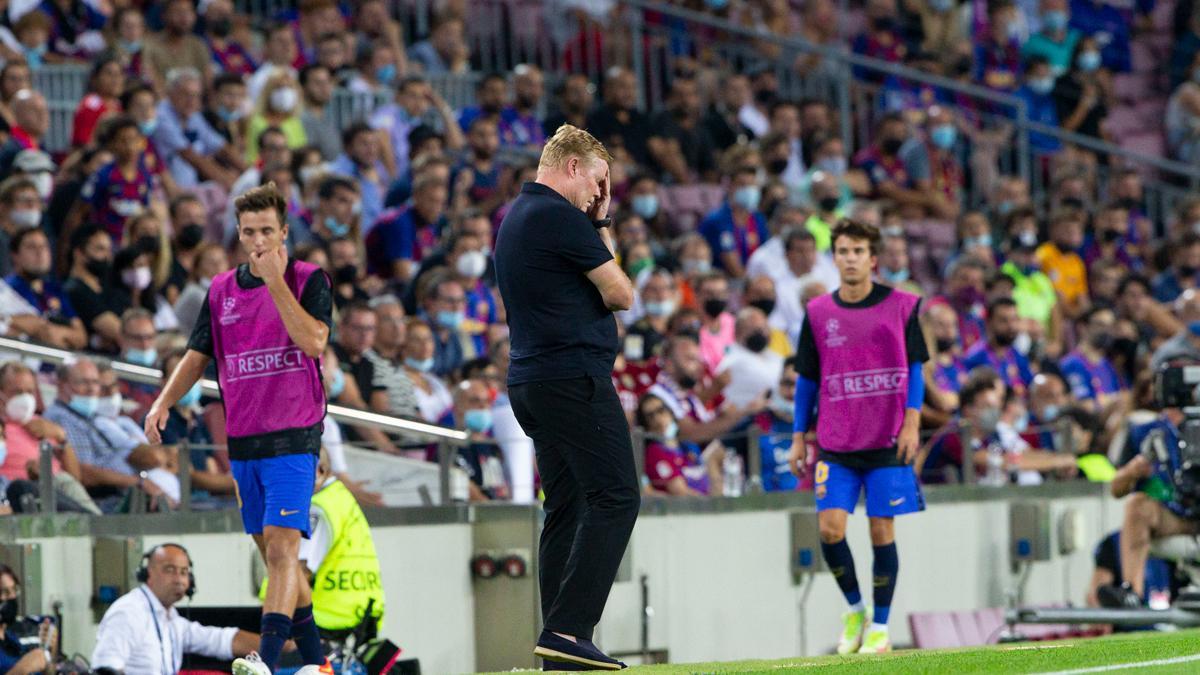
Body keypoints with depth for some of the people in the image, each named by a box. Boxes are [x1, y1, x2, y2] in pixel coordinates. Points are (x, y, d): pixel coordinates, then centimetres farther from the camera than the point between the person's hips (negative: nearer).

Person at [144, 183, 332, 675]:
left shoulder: (309, 280, -3)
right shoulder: (221, 290, 11)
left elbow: (314, 341, -19)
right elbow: (198, 355, 17)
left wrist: (275, 281, -20)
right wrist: (164, 402, 2)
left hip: (293, 436, -6)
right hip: (242, 440, 6)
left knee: (281, 547, -17)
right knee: (272, 553, 11)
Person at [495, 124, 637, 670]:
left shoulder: (516, 217, 19)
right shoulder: (559, 217, -11)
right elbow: (620, 295, -8)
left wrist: (598, 223, 21)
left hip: (530, 380, 10)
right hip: (574, 375, -10)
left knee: (565, 509, 10)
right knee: (614, 498, -11)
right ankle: (567, 630, -20)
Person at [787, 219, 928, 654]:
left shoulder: (901, 307, 1)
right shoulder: (818, 313, 6)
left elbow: (914, 368, 4)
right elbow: (807, 379, 12)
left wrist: (911, 423, -7)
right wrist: (798, 437, 9)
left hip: (887, 441, -1)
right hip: (835, 443, 2)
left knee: (882, 529, -1)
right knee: (830, 526, -9)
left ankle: (880, 626, 9)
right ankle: (854, 609, 13)